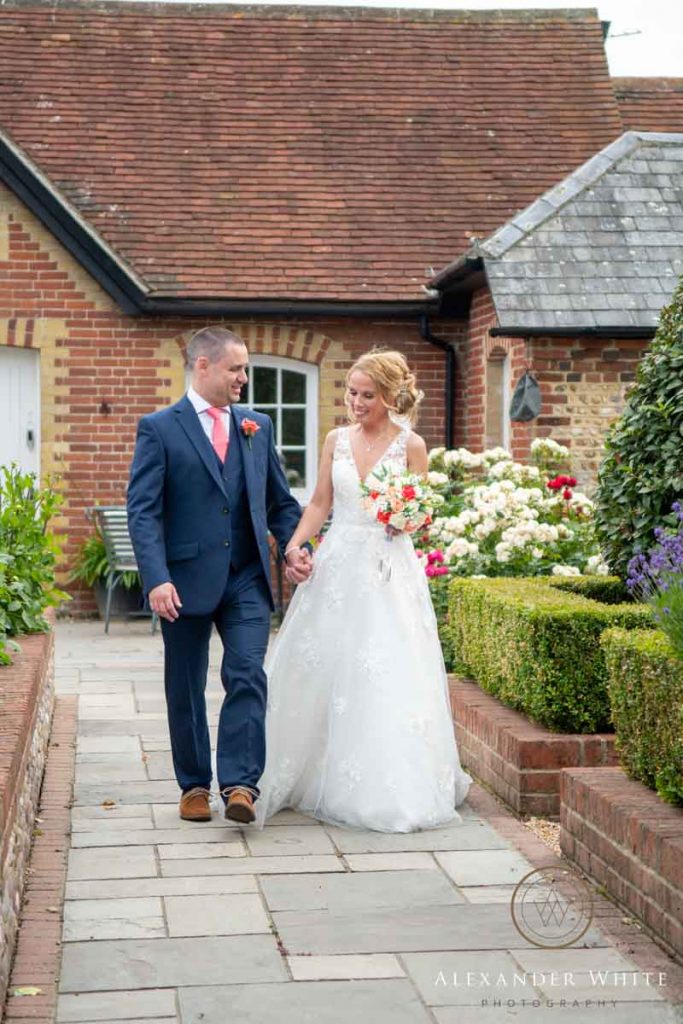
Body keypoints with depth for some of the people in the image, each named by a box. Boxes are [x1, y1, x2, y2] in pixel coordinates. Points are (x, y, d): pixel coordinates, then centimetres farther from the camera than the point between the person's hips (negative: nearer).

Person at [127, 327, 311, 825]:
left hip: (247, 578, 3)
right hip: (186, 579, -2)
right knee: (186, 687, 8)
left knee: (248, 676, -10)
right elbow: (143, 510, -9)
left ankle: (240, 784, -9)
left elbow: (281, 500, 18)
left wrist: (294, 548, 0)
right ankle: (195, 785, 22)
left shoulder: (258, 426, 11)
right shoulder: (159, 428, -3)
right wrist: (157, 578, -20)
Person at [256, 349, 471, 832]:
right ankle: (318, 775, 20)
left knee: (387, 679, -6)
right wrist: (294, 547, -3)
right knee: (321, 672, 4)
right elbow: (320, 504, 10)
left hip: (389, 571, -3)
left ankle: (392, 789, 2)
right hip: (338, 565, 4)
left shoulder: (411, 445, -1)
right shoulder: (336, 440, 9)